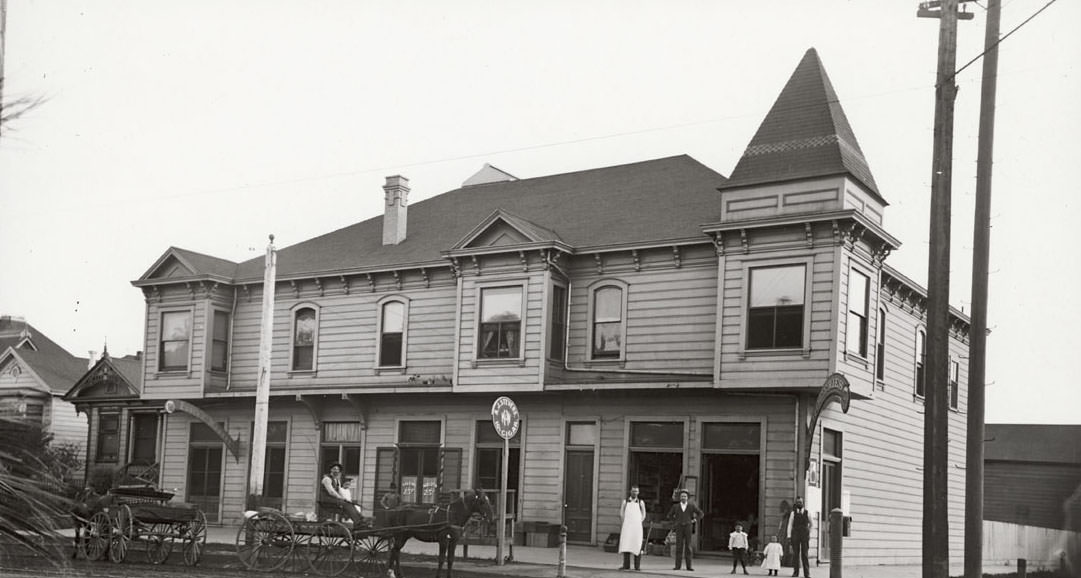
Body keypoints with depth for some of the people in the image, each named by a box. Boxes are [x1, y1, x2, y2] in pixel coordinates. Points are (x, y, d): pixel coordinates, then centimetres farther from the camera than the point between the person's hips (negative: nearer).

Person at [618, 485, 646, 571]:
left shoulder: (641, 502, 10)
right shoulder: (625, 502, 9)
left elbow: (643, 515, 11)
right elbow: (621, 514, 7)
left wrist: (638, 523, 0)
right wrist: (626, 523, -1)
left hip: (637, 527, 0)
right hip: (627, 527, 0)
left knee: (637, 546, -3)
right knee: (626, 546, -5)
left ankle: (637, 565, 2)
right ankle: (626, 565, -3)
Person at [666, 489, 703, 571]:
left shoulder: (692, 506, 3)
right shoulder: (676, 506, 6)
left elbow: (700, 514, 11)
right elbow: (670, 515, 20)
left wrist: (695, 520, 0)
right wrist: (675, 522, 7)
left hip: (688, 527, -1)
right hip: (679, 528, 1)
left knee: (688, 546, -1)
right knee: (679, 547, -3)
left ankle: (689, 566, 2)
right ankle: (678, 565, -2)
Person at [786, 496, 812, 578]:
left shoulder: (807, 513, 4)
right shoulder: (793, 513, 2)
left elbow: (810, 524, 21)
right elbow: (790, 525, -1)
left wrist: (809, 533, 20)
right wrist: (789, 537, -9)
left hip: (805, 537, 0)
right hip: (795, 536, 0)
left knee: (804, 555, -5)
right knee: (795, 554, 0)